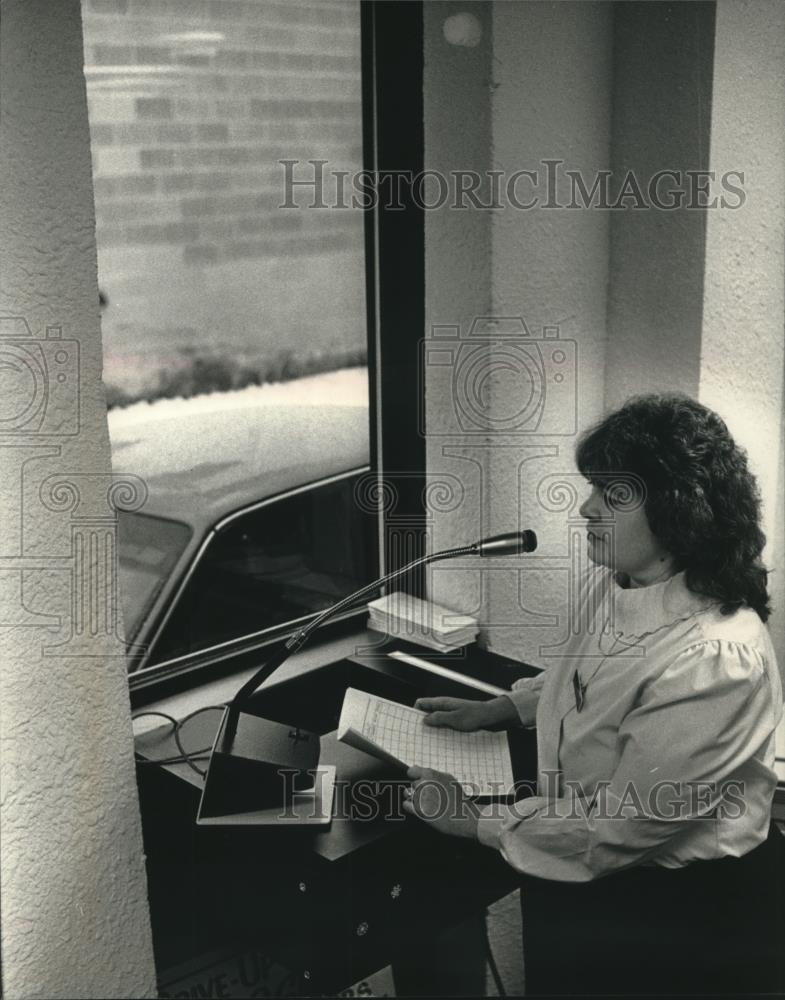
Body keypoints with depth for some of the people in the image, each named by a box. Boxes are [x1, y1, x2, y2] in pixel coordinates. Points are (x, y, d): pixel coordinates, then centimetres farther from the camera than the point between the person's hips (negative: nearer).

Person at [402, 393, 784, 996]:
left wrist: (478, 821, -17)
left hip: (685, 901, -8)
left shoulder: (714, 661, -31)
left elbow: (619, 826, -26)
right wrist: (499, 710, 8)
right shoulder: (610, 582, -4)